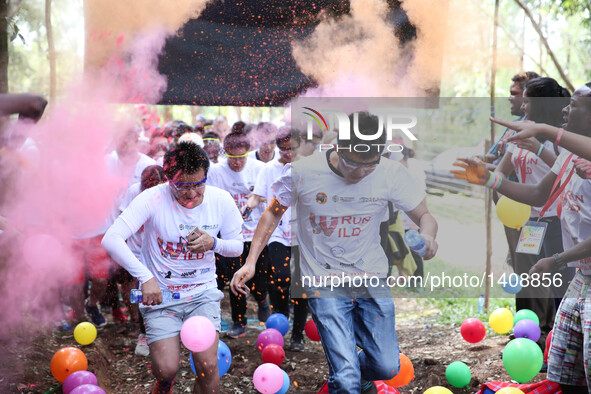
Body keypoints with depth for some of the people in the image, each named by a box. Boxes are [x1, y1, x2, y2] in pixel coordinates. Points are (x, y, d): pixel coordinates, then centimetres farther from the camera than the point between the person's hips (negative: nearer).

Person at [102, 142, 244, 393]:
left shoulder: (222, 201, -7)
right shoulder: (153, 200, -18)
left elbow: (237, 247, 6)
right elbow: (111, 240, -26)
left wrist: (213, 244, -17)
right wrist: (145, 277, -33)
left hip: (203, 292, 2)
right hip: (160, 294, -2)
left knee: (207, 367, -14)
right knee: (166, 370, -11)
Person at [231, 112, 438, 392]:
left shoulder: (391, 174, -9)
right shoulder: (303, 172, -12)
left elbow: (424, 216, 0)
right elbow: (273, 213, 4)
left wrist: (427, 236, -25)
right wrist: (250, 263, -1)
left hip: (372, 279, 3)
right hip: (324, 283, -2)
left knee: (387, 368, 2)